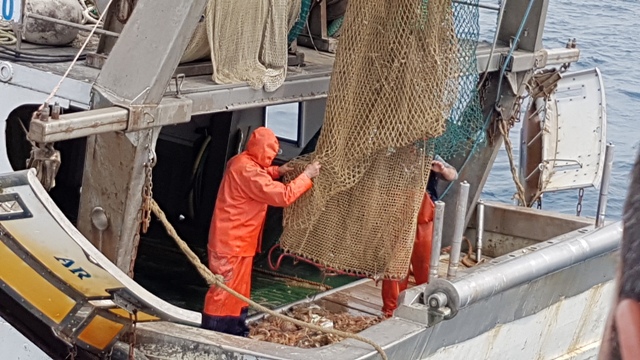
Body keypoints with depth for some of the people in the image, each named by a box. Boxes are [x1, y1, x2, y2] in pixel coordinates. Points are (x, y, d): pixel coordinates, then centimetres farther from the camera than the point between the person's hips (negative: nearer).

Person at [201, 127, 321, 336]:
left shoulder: (242, 162, 7)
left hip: (239, 240, 11)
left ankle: (235, 331, 26)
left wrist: (277, 172, 15)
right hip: (232, 242, -11)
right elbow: (283, 196, -25)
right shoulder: (247, 170, -25)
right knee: (224, 289, -4)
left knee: (239, 289, 17)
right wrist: (307, 176, -15)